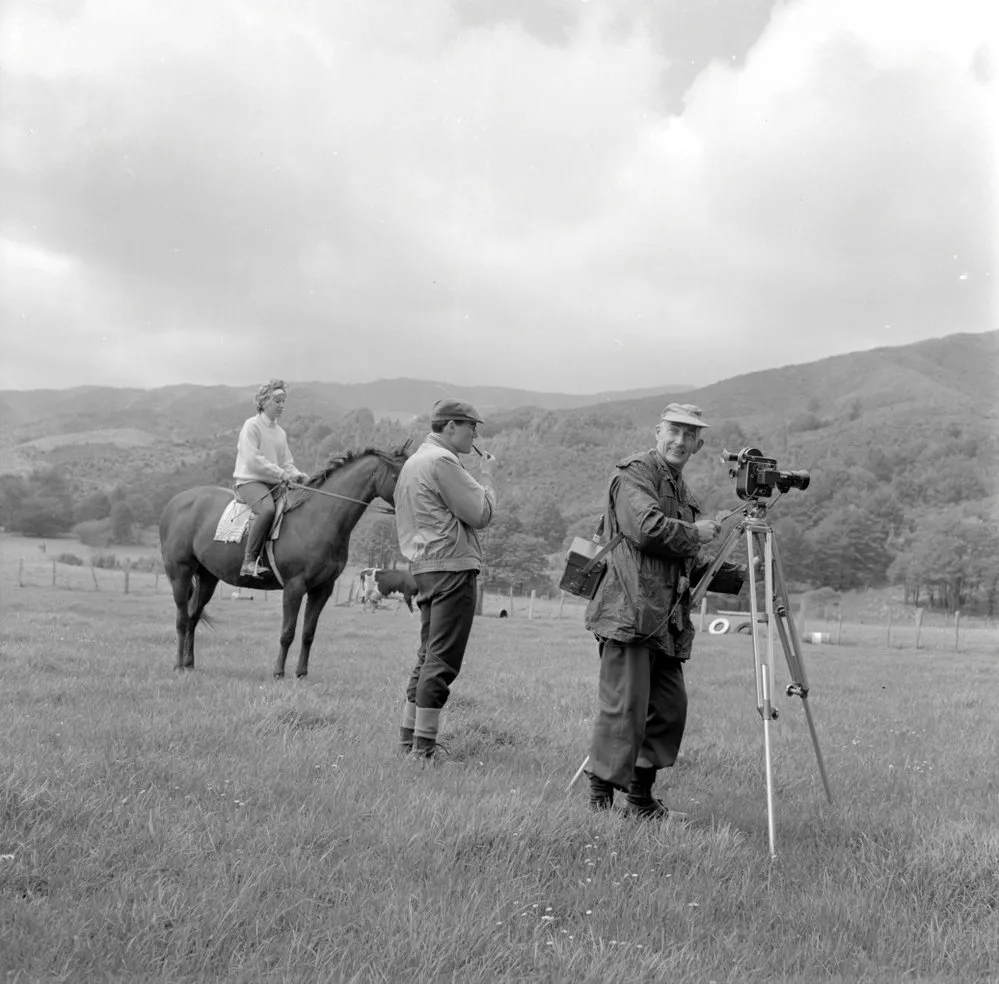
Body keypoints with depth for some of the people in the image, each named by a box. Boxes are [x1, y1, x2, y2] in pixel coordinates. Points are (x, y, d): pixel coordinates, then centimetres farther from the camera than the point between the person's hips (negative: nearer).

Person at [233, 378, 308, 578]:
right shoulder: (251, 426, -4)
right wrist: (281, 473, -20)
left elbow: (287, 462, 20)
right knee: (267, 509, -37)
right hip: (250, 481, -8)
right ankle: (249, 562, -33)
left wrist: (296, 475, -3)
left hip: (274, 484, 8)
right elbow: (253, 460, -15)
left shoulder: (280, 432, 18)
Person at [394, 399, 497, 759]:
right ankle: (423, 747, -6)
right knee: (442, 661, -7)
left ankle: (408, 738, 19)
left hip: (424, 567, 10)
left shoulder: (414, 461, 20)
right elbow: (481, 513, -13)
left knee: (428, 657, 16)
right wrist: (487, 475, 1)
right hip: (452, 566, -10)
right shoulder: (442, 461, -12)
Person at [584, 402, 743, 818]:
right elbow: (647, 528, -20)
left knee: (670, 710, 9)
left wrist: (731, 573, 15)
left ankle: (641, 796, 19)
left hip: (667, 620, 9)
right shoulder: (633, 473, -4)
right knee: (624, 708, -9)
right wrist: (695, 533, -6)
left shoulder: (681, 490, 24)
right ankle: (600, 795, 0)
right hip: (630, 612, -9)